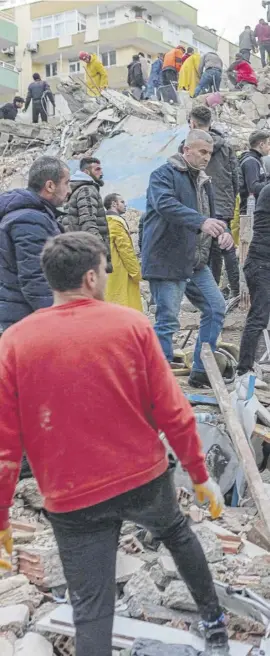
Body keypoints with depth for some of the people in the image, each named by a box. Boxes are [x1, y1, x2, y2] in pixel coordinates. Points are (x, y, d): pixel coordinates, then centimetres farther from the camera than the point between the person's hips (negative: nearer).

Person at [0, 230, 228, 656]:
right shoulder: (131, 324, -9)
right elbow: (173, 411, -8)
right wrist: (200, 475, 5)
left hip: (72, 502, -1)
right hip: (145, 479, 2)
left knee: (91, 610, 10)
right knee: (176, 531, 32)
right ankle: (213, 620, 49)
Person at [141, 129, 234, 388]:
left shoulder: (203, 181, 19)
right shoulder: (164, 174, -8)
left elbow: (211, 214, 23)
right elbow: (165, 204, -27)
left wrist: (223, 231, -1)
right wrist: (201, 221, -38)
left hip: (196, 262, 9)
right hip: (167, 261, -9)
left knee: (216, 308, 11)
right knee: (167, 320, -7)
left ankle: (201, 371, 22)